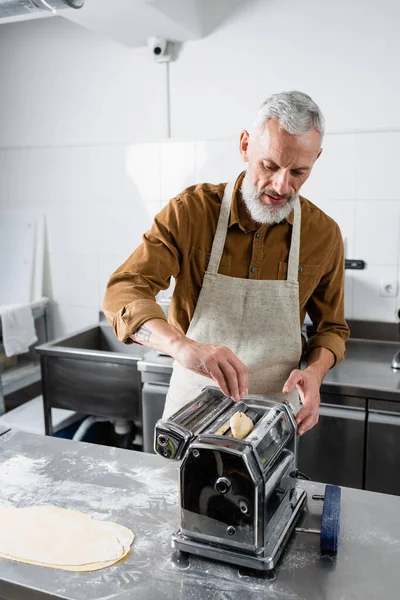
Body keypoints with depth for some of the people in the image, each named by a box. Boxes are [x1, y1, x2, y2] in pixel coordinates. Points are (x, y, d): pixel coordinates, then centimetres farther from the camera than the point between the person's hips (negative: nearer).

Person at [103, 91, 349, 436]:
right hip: (192, 404, 0)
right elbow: (123, 292, -24)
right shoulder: (192, 210, -15)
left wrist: (314, 372, -17)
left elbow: (331, 327, 5)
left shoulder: (325, 234, -8)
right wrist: (182, 346, -42)